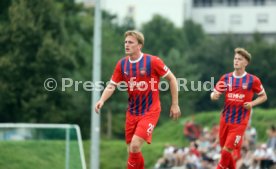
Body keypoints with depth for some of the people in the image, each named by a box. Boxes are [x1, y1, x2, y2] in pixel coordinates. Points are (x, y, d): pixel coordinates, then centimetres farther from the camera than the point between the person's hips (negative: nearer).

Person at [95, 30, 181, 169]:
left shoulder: (152, 61, -13)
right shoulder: (122, 64, 1)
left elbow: (172, 79, -4)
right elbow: (112, 85, 5)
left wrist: (175, 104, -4)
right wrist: (102, 100, -15)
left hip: (150, 111, -5)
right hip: (132, 112, 5)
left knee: (135, 146, -20)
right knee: (131, 150, 6)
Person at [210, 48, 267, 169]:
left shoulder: (253, 80, -5)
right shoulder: (226, 78, 4)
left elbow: (263, 96, 7)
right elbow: (214, 94, 9)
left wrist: (252, 103, -12)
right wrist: (214, 95, -16)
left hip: (240, 122, -4)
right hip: (225, 119, 4)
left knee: (227, 150, -12)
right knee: (224, 149, 11)